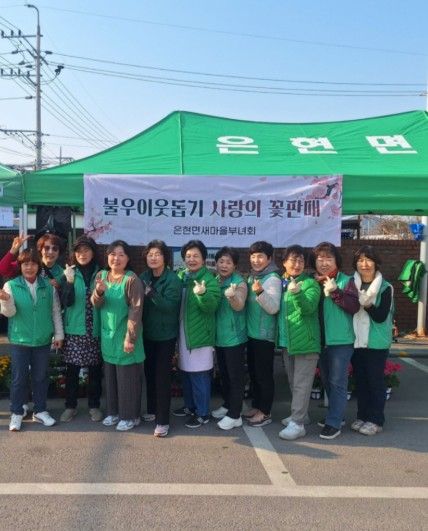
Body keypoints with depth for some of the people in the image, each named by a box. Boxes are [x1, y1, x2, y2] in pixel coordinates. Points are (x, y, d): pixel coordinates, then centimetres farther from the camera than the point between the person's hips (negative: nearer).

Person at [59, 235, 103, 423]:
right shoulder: (69, 274, 1)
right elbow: (66, 302, -8)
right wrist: (69, 282, -21)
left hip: (95, 330, 0)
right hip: (73, 330, 0)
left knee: (95, 370, 8)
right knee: (72, 370, 7)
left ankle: (94, 406, 23)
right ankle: (70, 406, 22)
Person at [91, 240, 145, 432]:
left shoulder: (132, 279, -15)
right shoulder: (101, 275, 4)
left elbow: (136, 310, -17)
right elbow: (96, 304, 0)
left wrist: (130, 338, -20)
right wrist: (99, 292, -23)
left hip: (125, 335, -6)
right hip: (107, 335, 6)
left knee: (127, 377, 3)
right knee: (110, 375, 15)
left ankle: (130, 416, 17)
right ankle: (114, 411, 31)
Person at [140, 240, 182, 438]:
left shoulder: (173, 279, -14)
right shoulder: (143, 277, 3)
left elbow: (170, 305, -24)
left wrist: (151, 293, -32)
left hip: (166, 335, -5)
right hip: (147, 334, 6)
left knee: (162, 376, -3)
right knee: (149, 373, 15)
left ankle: (163, 421, 4)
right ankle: (152, 410, 32)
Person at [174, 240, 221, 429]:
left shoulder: (209, 279, -12)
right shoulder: (180, 276, 7)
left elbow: (212, 306, -23)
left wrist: (202, 294, -39)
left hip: (200, 334, -7)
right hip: (183, 333, 7)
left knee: (199, 375, -1)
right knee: (185, 372, 18)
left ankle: (203, 413, 11)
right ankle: (190, 406, 34)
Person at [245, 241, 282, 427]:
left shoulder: (273, 279, -13)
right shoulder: (252, 277, 10)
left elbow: (273, 307, -22)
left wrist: (260, 292, -35)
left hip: (265, 335, -8)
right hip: (251, 333, 8)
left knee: (264, 374, 0)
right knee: (253, 372, 15)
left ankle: (265, 413, 10)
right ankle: (256, 407, 28)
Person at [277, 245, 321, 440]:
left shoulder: (310, 283, -9)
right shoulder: (280, 283, 9)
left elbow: (308, 308, -26)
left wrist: (297, 293, -41)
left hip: (305, 341, -7)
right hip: (287, 341, 7)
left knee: (301, 384, -5)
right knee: (293, 382, 17)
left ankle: (298, 424, -1)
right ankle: (299, 414, 31)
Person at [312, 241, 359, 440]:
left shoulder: (346, 281, -7)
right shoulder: (314, 282, 8)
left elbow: (354, 306, -18)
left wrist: (335, 292, -26)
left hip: (341, 340, -6)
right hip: (321, 339, 6)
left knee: (337, 382, -3)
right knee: (327, 380, 16)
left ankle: (334, 423, 3)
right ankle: (336, 415, 31)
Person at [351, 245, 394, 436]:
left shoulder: (385, 288, -6)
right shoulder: (352, 284, 5)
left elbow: (381, 317, -13)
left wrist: (366, 303, -26)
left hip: (376, 342, -4)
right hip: (357, 340, 4)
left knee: (375, 381, 3)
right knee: (360, 380, 12)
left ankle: (376, 420, 14)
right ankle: (362, 416, 24)